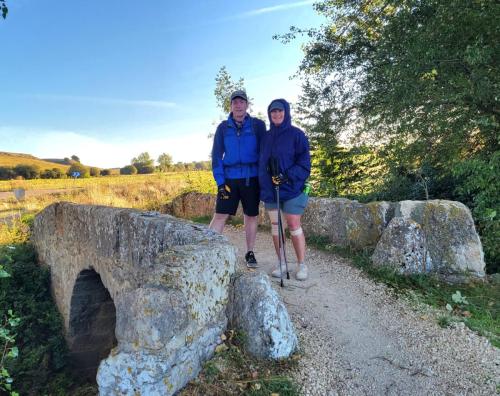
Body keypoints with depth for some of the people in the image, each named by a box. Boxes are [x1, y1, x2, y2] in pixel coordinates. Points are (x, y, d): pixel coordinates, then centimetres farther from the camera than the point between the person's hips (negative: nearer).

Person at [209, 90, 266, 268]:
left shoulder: (258, 125, 2)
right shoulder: (223, 127, 4)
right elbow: (216, 155, 3)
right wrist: (220, 181, -5)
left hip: (251, 178, 0)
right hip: (229, 178, 0)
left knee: (251, 215, 8)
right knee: (220, 215, -3)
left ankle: (250, 253, 22)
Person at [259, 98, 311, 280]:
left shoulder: (296, 134, -2)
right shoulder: (266, 137, 13)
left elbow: (304, 162, -8)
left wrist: (288, 176, -21)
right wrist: (263, 183, 11)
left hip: (291, 187, -5)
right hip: (270, 188, 5)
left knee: (294, 225, -6)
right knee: (275, 225, 7)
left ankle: (302, 265, 7)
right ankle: (281, 263, 18)